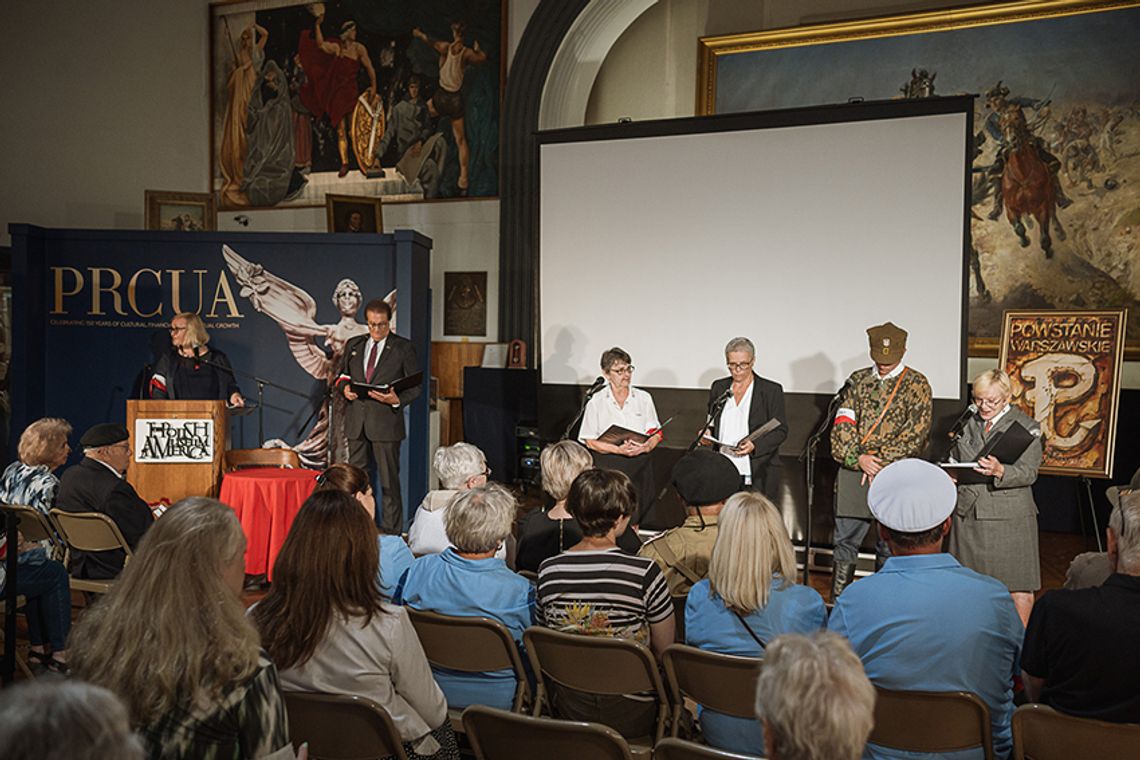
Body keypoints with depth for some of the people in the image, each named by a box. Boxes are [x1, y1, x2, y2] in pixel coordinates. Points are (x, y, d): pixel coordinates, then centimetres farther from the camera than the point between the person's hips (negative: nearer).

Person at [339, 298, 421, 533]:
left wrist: (397, 400, -19)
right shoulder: (353, 345, 13)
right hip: (356, 420, 4)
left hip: (386, 419, -4)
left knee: (389, 477, -2)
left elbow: (416, 385, -1)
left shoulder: (403, 348, 0)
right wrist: (345, 387, 0)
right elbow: (343, 374, 23)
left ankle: (390, 530, 5)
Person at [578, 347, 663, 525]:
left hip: (639, 465, 2)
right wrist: (619, 450, -17)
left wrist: (646, 447, -14)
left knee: (632, 523, 1)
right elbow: (590, 442, -3)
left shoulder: (644, 398, 10)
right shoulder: (596, 402, 1)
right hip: (607, 466, -2)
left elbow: (656, 433, 9)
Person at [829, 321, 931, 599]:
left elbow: (915, 433, -7)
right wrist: (858, 458, -12)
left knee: (888, 547, 4)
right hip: (852, 473, 3)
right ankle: (837, 603, 17)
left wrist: (879, 461, -13)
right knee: (845, 542, 7)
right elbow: (842, 423, 4)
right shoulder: (858, 380, 11)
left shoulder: (916, 384, 0)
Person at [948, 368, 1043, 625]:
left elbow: (1028, 473, -10)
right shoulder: (968, 424, 14)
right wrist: (949, 472, -2)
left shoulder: (1026, 427, -1)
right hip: (968, 513, 4)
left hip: (1010, 517, -4)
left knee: (1018, 586, -2)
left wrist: (999, 471, -30)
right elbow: (954, 459, 22)